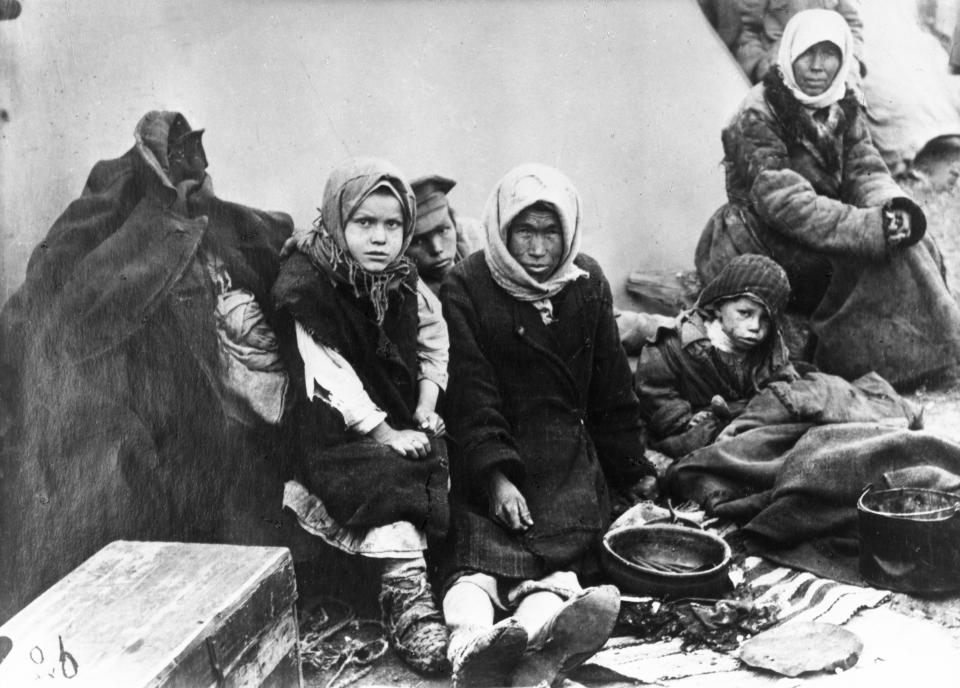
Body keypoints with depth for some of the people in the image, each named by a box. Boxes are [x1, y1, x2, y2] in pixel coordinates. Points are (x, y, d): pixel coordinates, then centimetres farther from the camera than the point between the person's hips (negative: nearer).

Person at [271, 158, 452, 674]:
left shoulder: (403, 279, 6)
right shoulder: (308, 284, -13)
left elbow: (435, 337, 16)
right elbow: (331, 376, -18)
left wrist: (426, 408, 1)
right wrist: (386, 434, -20)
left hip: (405, 419, 6)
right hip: (337, 432, -6)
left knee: (452, 468, -20)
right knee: (383, 477, -32)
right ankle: (406, 595, -32)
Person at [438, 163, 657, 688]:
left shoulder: (587, 284, 11)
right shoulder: (467, 286, -1)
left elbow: (612, 389, 18)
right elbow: (468, 391, -10)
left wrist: (632, 470, 19)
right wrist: (494, 475, -22)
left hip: (565, 446, 3)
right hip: (484, 449, -3)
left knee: (555, 546, -28)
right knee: (479, 548, -30)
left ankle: (533, 631, -56)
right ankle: (473, 644, -58)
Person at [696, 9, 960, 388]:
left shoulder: (843, 109, 9)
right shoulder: (758, 116, -15)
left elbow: (865, 170, 0)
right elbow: (784, 203, -25)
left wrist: (894, 205, -25)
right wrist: (874, 226, -32)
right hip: (755, 250, -7)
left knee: (914, 245, -10)